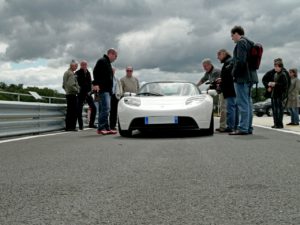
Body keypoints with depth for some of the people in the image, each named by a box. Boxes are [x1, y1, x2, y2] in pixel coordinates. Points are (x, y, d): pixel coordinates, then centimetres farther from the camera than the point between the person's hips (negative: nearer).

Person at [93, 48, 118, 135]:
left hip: (107, 90, 11)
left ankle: (106, 128, 10)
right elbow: (95, 72, -16)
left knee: (105, 109, 9)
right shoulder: (102, 61, -4)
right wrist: (96, 84, -26)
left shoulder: (107, 63, 26)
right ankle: (101, 128, -19)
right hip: (103, 89, -11)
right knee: (105, 108, -17)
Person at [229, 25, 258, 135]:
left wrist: (234, 73, -12)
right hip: (250, 76, 10)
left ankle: (243, 128, -8)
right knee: (248, 102, 12)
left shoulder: (241, 42, -10)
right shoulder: (249, 43, 19)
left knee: (242, 103, -9)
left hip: (242, 77, -10)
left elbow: (240, 61, -21)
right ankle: (248, 128, 16)